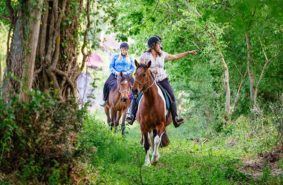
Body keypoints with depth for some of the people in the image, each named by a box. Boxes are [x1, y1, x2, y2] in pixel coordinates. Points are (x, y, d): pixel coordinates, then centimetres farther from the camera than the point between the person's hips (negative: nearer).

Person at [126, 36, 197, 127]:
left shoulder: (162, 55, 7)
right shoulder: (145, 56, -4)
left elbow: (175, 57, 17)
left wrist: (188, 53, 17)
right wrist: (151, 71, -23)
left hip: (162, 80, 2)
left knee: (171, 96, -13)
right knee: (136, 95, -13)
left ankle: (175, 118, -7)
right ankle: (132, 115, 3)